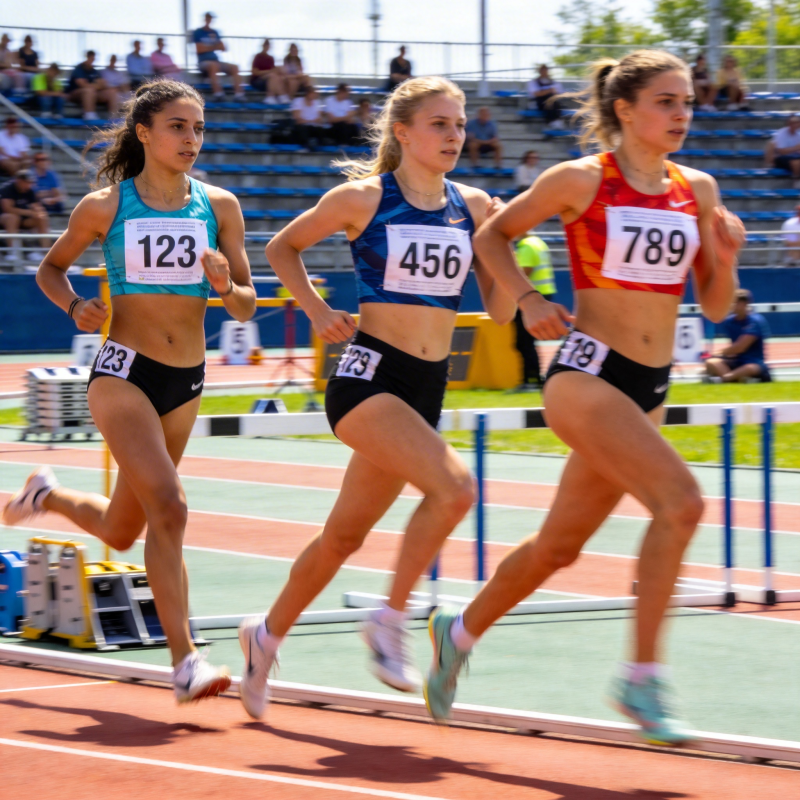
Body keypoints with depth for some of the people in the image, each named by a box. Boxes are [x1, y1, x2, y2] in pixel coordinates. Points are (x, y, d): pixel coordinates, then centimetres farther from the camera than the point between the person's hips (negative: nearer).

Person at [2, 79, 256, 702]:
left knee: (121, 531, 15)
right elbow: (51, 268, 11)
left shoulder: (220, 207, 2)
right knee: (168, 509, -21)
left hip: (187, 383, 5)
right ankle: (185, 662, -18)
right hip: (124, 373, -5)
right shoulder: (104, 207, -4)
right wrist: (75, 307, -9)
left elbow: (248, 306, 6)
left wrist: (225, 287, -16)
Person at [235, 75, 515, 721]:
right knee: (454, 486, -26)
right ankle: (390, 621, -11)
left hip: (428, 387, 6)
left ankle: (268, 634, 34)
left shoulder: (474, 207, 7)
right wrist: (318, 311, -3)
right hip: (369, 373, -6)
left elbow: (500, 310, 7)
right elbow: (282, 248, 9)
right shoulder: (364, 198, -5)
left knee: (346, 534, 14)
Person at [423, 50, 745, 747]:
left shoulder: (698, 191, 7)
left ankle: (461, 630, 39)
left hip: (649, 390, 6)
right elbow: (492, 235, 7)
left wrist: (725, 259, -7)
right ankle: (642, 678, -19)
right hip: (586, 374, -6)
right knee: (680, 500, -25)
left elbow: (715, 307, 12)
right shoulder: (580, 181, -6)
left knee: (559, 544, 15)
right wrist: (529, 300, -6)